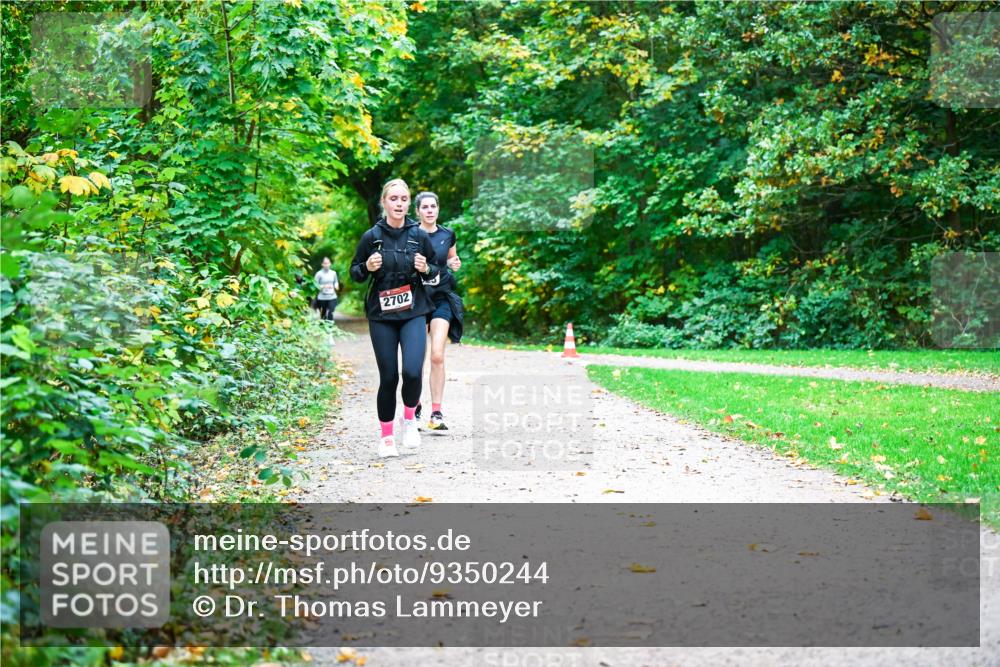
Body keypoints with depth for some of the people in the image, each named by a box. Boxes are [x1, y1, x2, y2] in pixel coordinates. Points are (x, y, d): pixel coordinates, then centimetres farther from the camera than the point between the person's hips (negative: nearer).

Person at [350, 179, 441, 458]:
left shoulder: (419, 235, 1)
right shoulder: (371, 236, -2)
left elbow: (436, 271, 12)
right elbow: (355, 274, 7)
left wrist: (426, 269, -10)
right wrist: (367, 267, -14)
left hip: (413, 312, 0)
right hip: (381, 315, 0)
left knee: (413, 371, -18)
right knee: (388, 377, 1)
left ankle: (409, 418, 11)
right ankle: (386, 436, 18)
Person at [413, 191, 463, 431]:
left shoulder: (448, 235, 7)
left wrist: (454, 264, 1)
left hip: (442, 298, 1)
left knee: (437, 356, -10)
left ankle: (436, 414, -7)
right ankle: (414, 410, 15)